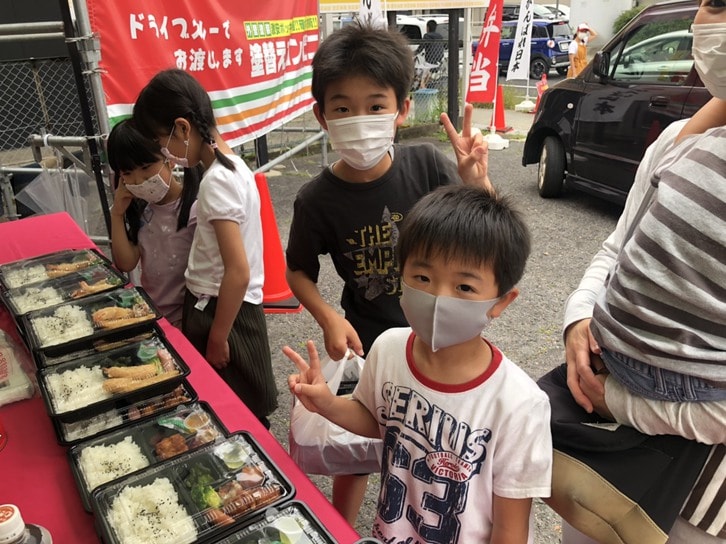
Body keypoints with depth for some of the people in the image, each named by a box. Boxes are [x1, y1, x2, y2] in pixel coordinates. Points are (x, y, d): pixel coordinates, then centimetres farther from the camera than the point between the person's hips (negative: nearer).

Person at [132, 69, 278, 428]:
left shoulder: (217, 181, -23)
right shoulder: (231, 165, 5)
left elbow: (238, 273, -25)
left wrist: (217, 338, -15)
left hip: (224, 311, -9)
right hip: (218, 304, 9)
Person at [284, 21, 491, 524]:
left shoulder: (427, 165, -17)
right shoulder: (317, 200, -17)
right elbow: (300, 272, -1)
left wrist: (476, 181, -29)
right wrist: (330, 319, -18)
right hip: (369, 344, -1)